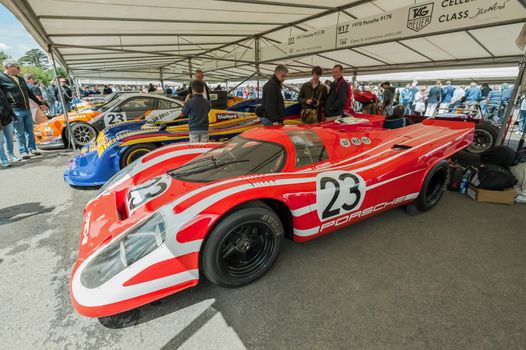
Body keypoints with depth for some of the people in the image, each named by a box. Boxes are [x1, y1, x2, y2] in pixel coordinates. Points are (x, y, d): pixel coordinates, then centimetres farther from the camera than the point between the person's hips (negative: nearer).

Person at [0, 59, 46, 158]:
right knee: (20, 133, -1)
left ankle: (32, 148, 18)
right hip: (15, 111, -6)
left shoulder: (20, 79, 17)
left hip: (27, 109, 6)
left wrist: (40, 103, 25)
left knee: (30, 131, 10)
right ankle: (23, 151, 5)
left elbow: (29, 92, 24)